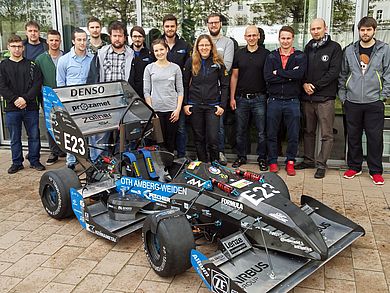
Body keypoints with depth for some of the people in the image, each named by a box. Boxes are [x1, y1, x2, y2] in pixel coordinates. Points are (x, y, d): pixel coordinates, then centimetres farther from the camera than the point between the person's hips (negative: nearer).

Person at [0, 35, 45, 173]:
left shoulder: (31, 65, 7)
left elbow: (37, 84, -3)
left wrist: (25, 98, -13)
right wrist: (15, 99, -13)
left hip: (30, 107, 0)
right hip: (12, 108, 0)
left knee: (34, 136, 5)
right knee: (15, 138, 8)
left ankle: (34, 161, 19)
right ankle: (17, 163, 20)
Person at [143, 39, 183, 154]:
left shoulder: (175, 68, 7)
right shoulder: (149, 68, 6)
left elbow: (180, 90, 6)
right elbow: (146, 91, 3)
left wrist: (178, 109, -4)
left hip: (172, 109, 1)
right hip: (156, 109, 0)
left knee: (171, 141, 5)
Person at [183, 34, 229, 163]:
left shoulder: (218, 62, 2)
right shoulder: (191, 62, 3)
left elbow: (224, 85, 3)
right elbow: (185, 84, 6)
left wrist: (222, 105, -4)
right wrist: (185, 104, 0)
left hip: (212, 106, -1)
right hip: (194, 106, 1)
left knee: (212, 138, -5)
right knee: (199, 138, 9)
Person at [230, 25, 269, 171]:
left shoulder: (266, 54, 2)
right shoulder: (239, 54, 8)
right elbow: (234, 76, 9)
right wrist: (232, 97, 3)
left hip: (259, 99, -2)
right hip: (241, 98, 2)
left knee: (261, 131, 3)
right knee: (241, 131, 9)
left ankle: (262, 158, 15)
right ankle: (241, 157, 22)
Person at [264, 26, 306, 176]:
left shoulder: (300, 56, 4)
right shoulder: (271, 56, 7)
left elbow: (299, 74, -16)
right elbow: (267, 77, -10)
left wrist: (278, 72, -12)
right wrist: (289, 76, -13)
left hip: (292, 101, -1)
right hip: (274, 100, 1)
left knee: (293, 135, 5)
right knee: (272, 134, 8)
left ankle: (290, 162, 21)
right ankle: (273, 162, 21)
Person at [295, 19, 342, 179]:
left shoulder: (334, 47, 0)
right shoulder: (308, 48, 16)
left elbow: (333, 72, -9)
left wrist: (315, 86, -12)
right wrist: (305, 84, -5)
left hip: (325, 98, -5)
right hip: (307, 97, 5)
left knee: (326, 135, -2)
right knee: (308, 131, 13)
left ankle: (321, 164, 5)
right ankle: (308, 160, 24)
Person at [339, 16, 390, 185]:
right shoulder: (349, 50, 8)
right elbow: (343, 75, 12)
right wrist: (342, 96, 7)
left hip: (374, 102, -2)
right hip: (352, 102, 2)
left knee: (375, 138, 3)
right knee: (353, 137, 9)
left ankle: (375, 171, 15)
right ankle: (354, 167, 23)